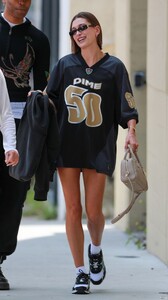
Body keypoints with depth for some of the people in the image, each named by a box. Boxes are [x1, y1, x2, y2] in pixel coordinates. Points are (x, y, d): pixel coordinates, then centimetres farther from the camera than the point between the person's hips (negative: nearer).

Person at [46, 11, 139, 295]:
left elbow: (126, 106, -2)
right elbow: (49, 100, 10)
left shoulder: (114, 67, 1)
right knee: (73, 209, -1)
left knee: (93, 211, -2)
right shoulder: (65, 65, 6)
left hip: (99, 146, -1)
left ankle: (96, 249, 31)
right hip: (68, 144, 1)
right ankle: (80, 272, 8)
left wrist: (131, 132, -16)